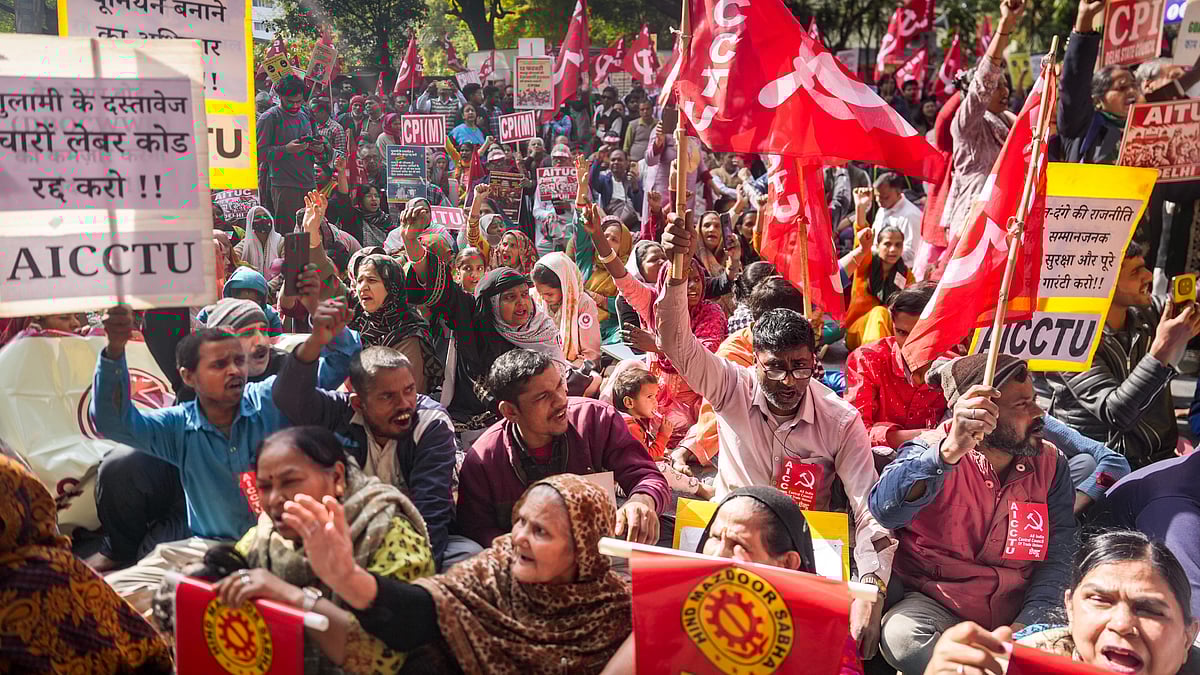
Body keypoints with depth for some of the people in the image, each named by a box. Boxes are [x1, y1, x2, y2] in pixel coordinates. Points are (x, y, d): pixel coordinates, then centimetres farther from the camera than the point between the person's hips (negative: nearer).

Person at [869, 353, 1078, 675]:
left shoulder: (1051, 463, 3)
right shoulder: (932, 451, -10)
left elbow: (1056, 556, -2)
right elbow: (885, 509, -32)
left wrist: (1026, 625, -18)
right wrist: (950, 451, -45)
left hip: (1018, 614, 3)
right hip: (936, 606, -3)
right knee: (902, 636, -33)